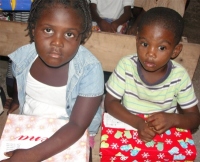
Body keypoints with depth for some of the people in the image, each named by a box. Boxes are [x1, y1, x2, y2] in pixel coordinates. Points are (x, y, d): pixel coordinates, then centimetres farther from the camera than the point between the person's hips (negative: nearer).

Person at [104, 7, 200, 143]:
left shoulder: (180, 76, -12)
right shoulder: (126, 66, -13)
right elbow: (110, 102, -9)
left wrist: (173, 119, -25)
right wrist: (138, 123, -24)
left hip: (165, 136, 1)